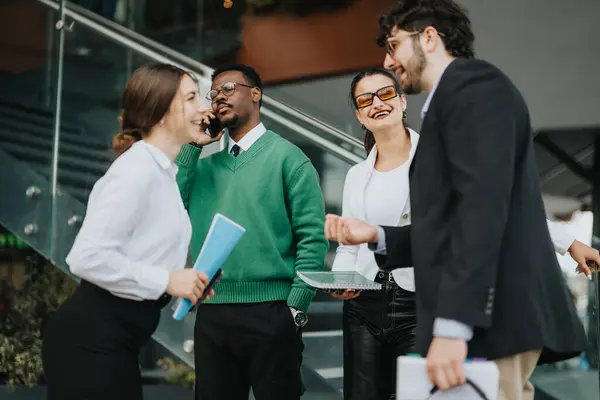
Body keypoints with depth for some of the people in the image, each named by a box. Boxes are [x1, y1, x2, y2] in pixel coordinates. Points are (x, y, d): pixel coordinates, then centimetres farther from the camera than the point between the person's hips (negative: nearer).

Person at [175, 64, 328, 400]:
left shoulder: (287, 156, 1)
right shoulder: (205, 164, 15)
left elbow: (313, 238, -6)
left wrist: (296, 308, -13)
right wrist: (192, 143, 3)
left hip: (269, 310, -4)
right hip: (211, 313, 5)